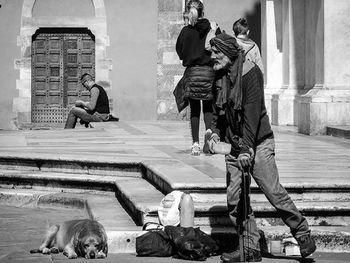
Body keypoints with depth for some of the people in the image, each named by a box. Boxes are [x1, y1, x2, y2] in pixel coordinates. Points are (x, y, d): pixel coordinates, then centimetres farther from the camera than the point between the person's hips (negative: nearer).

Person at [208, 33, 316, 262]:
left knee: (274, 193, -5)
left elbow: (252, 112, -21)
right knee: (235, 198, 2)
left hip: (258, 144, -7)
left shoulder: (250, 72, -14)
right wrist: (215, 131, 1)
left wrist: (247, 148, -27)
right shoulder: (220, 75, 7)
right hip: (234, 146, 7)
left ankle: (303, 235, 13)